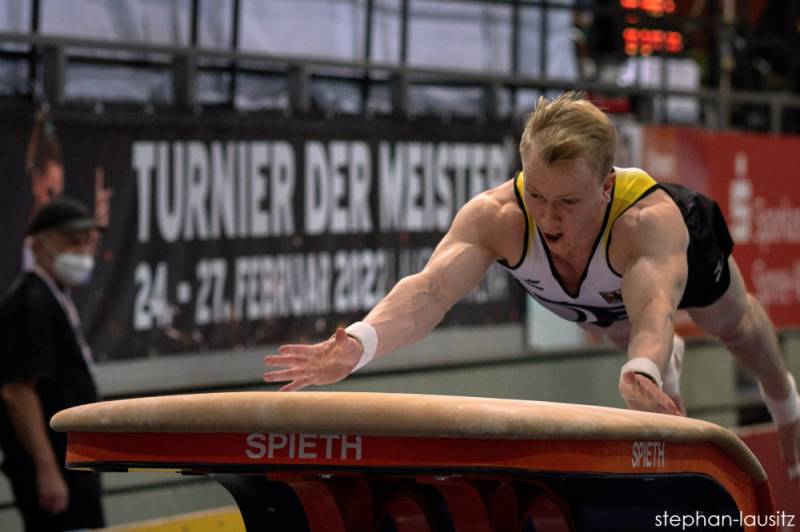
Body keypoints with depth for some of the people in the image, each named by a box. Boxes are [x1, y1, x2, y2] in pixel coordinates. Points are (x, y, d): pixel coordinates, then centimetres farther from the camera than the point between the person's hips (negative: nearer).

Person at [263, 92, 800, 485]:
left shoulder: (650, 219, -54)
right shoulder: (496, 215, -49)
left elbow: (653, 309, -70)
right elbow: (429, 290, -63)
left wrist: (640, 374, -93)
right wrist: (358, 345, -83)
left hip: (686, 249, -1)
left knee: (736, 326, 33)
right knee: (621, 335, 36)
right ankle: (669, 361, 73)